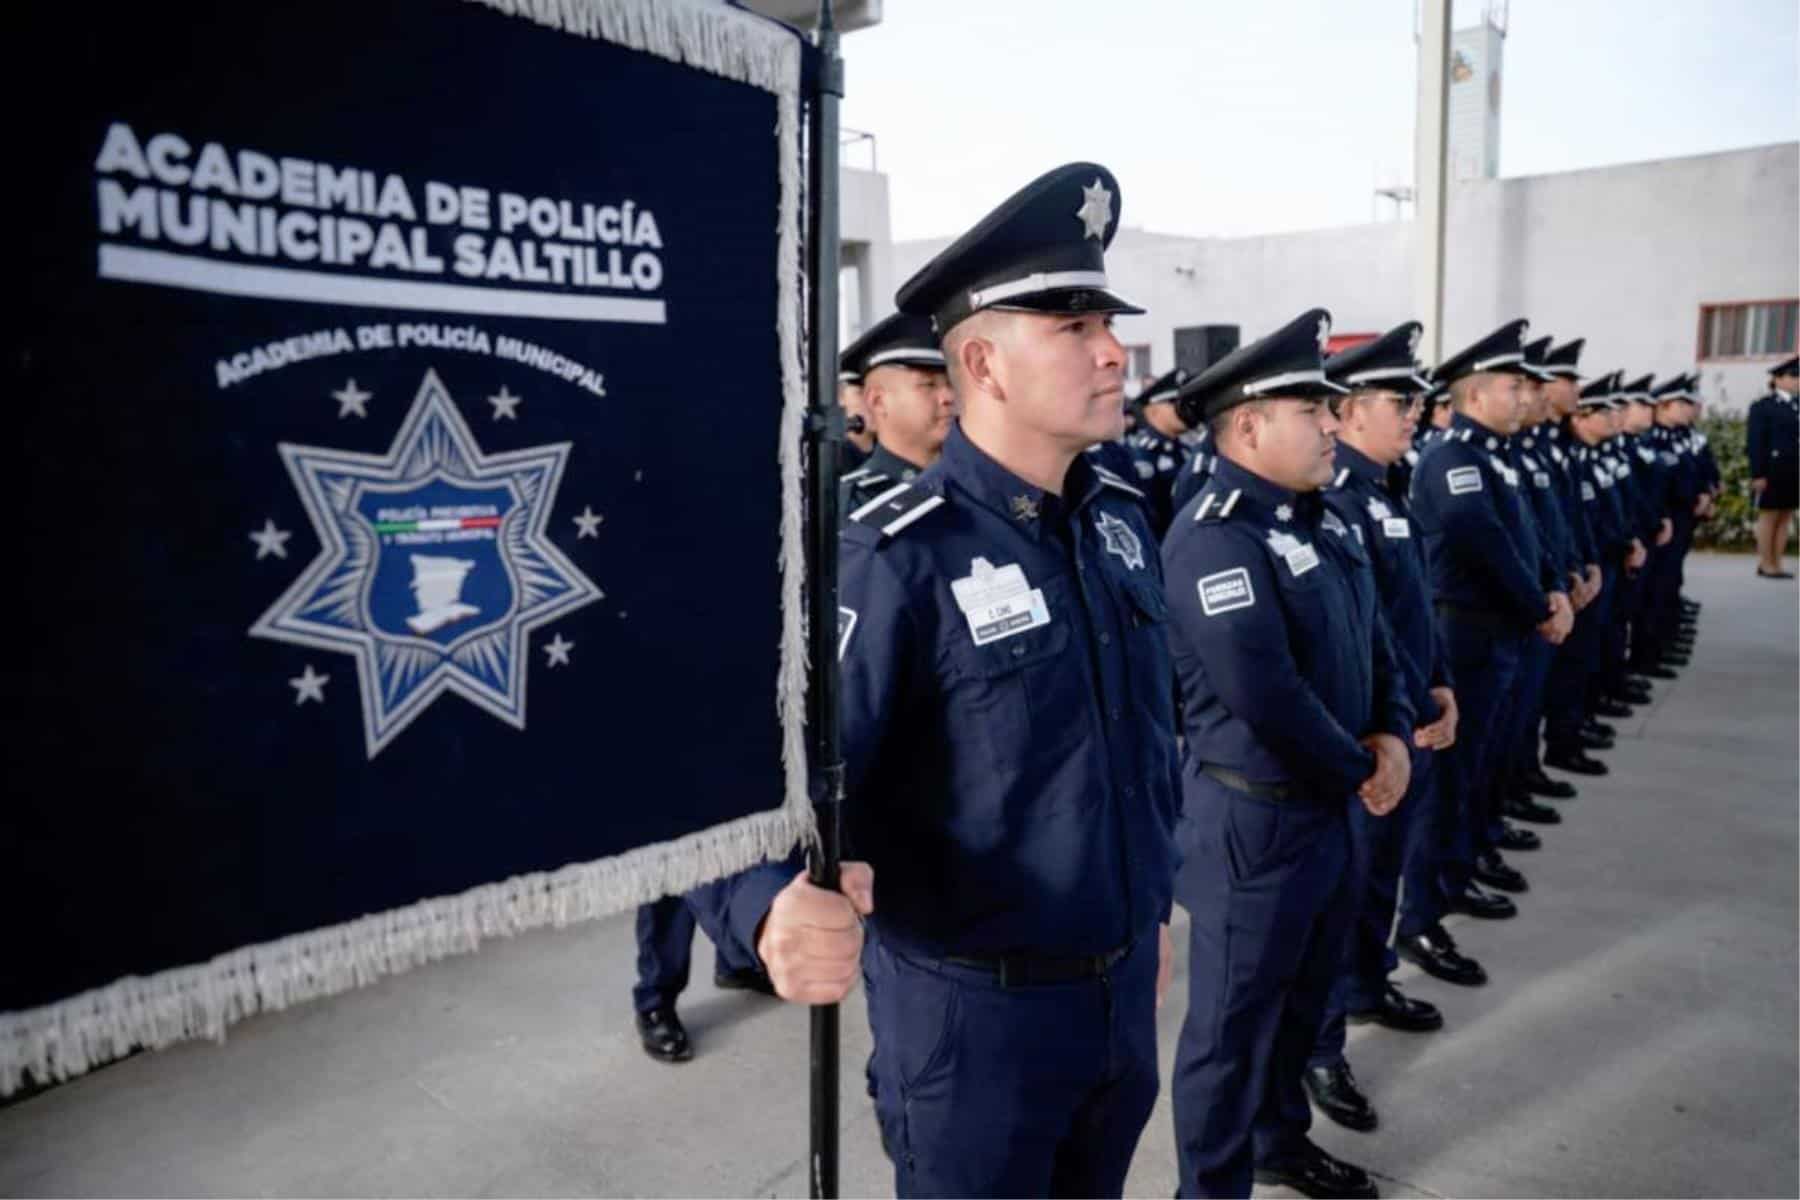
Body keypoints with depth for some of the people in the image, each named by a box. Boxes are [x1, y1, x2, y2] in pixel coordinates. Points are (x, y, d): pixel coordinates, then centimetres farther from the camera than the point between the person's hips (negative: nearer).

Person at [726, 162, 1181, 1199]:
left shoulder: (1122, 518, 0)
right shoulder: (899, 559, -22)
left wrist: (1156, 908, 16)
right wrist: (783, 906, -46)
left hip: (1123, 987, 7)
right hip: (976, 1011, -6)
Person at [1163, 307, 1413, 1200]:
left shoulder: (1318, 519, 9)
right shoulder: (1214, 536, -22)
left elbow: (1372, 640, 14)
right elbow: (1266, 695, -28)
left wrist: (1393, 735, -3)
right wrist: (1360, 768, -14)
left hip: (1329, 807, 9)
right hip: (1253, 818, -9)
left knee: (1303, 996, 24)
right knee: (1233, 1020, 7)